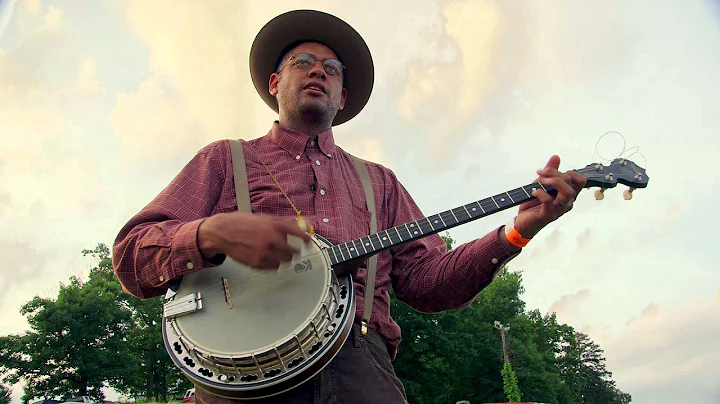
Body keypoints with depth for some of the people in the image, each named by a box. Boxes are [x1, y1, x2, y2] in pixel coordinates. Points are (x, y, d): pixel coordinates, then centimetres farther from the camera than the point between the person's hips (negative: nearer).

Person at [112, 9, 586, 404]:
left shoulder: (380, 182, 25)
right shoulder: (225, 159, 17)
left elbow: (429, 281, 16)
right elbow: (131, 256, 7)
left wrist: (516, 232, 1)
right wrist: (214, 234, -14)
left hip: (358, 357, 4)